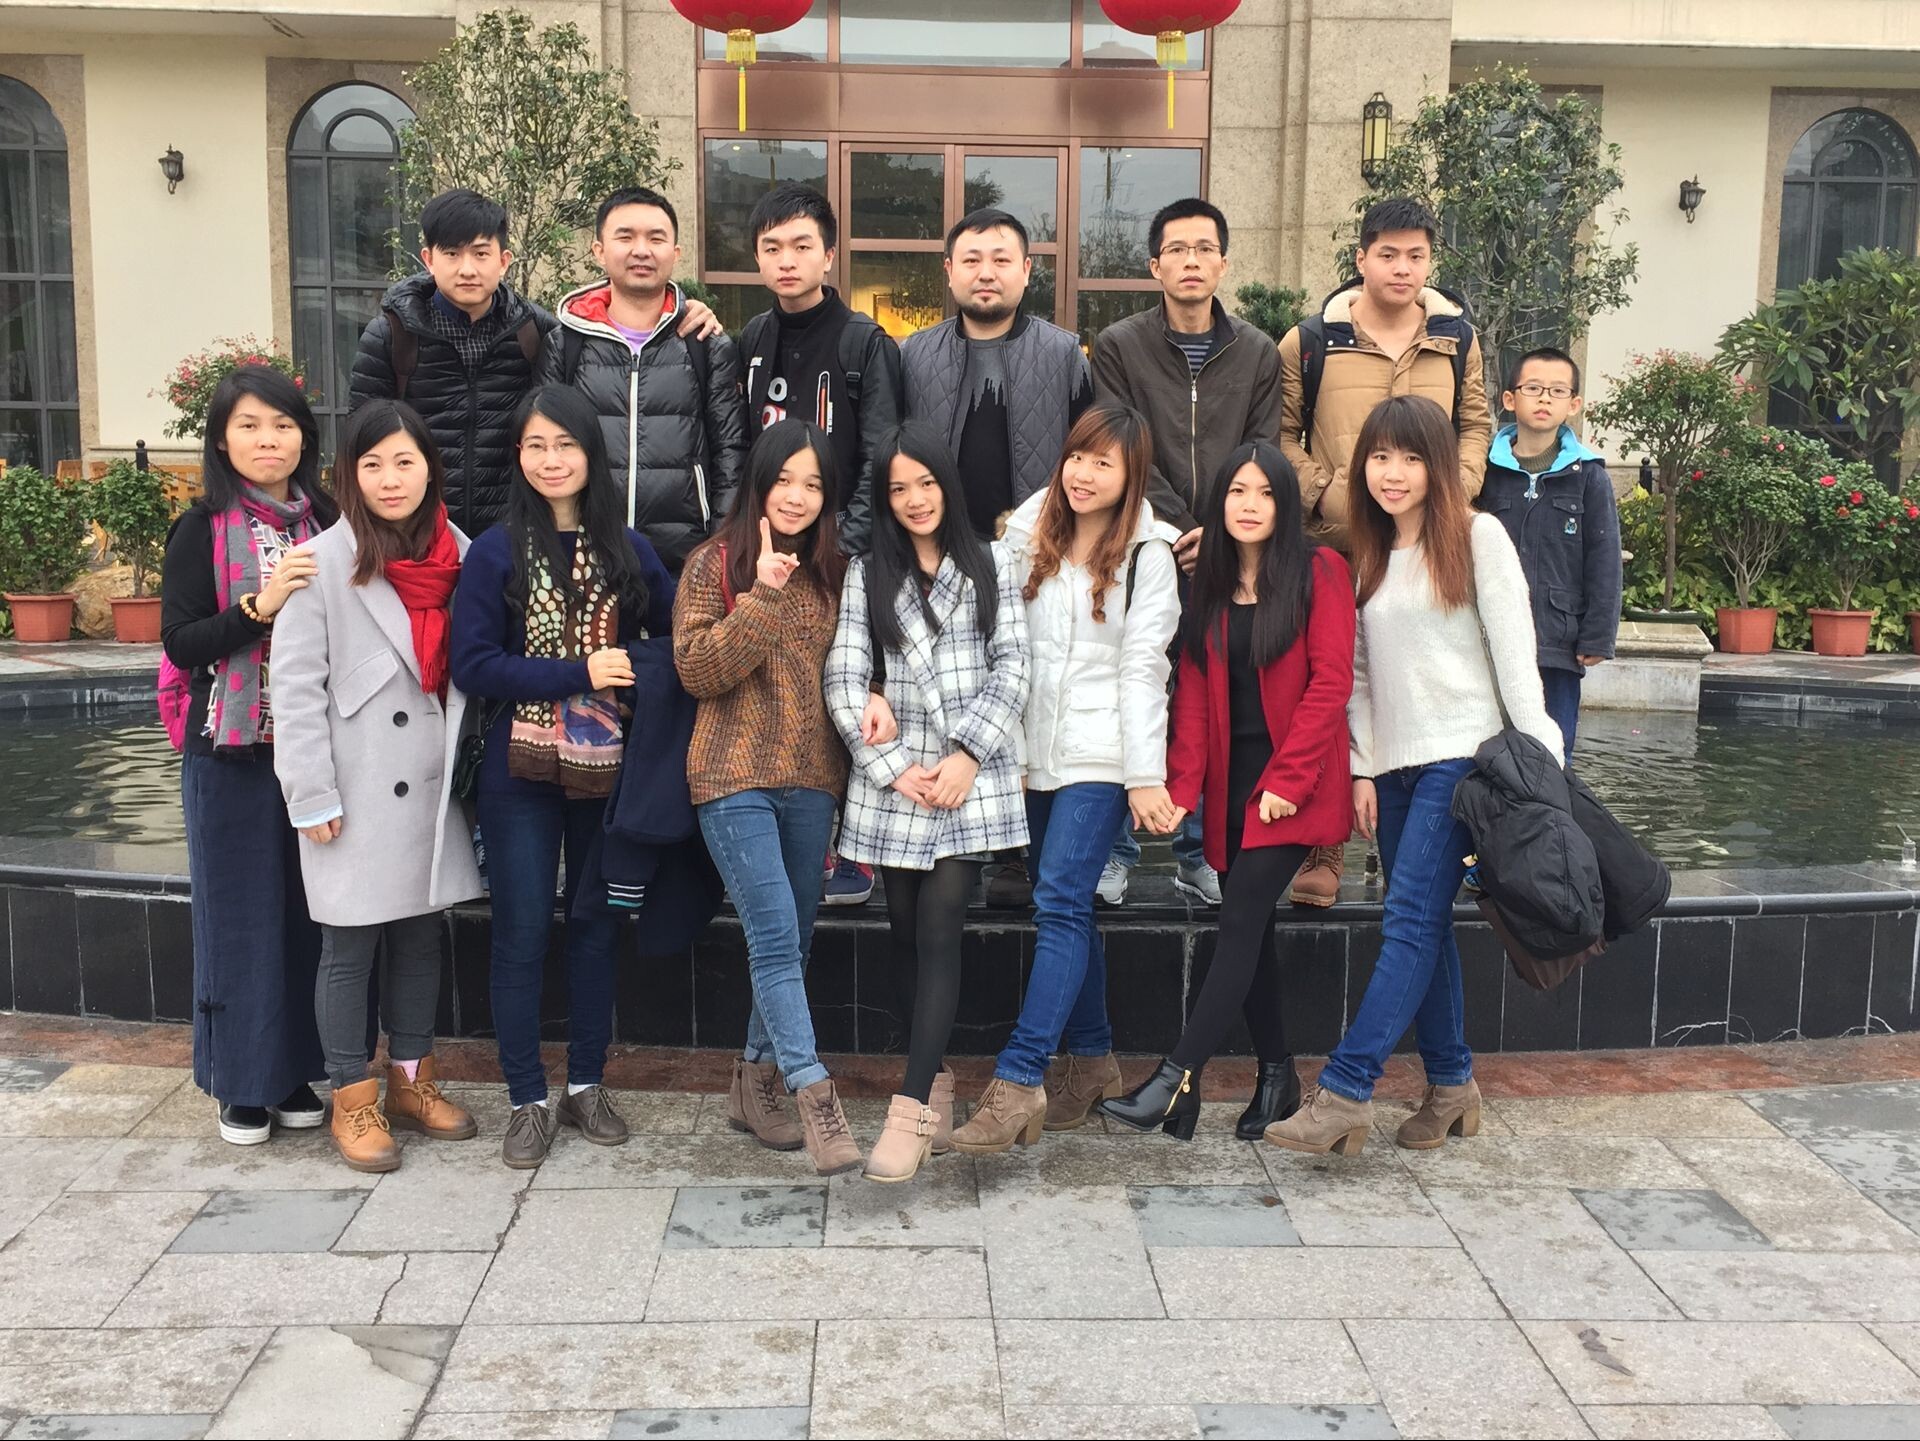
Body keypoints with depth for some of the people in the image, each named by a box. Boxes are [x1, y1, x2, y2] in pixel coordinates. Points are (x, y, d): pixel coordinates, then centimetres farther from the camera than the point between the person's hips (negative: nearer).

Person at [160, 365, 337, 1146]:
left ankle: (296, 1069, 21)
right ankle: (242, 1081, 16)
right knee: (239, 912, 4)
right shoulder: (202, 531, -3)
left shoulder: (327, 525, 6)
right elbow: (180, 642, -10)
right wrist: (258, 607, -21)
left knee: (309, 912, 8)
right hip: (232, 753, -3)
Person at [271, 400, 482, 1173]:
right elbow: (296, 685, -10)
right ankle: (352, 1101, 17)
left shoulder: (459, 556, 4)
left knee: (421, 933, 14)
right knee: (349, 947, 4)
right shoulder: (325, 561, -9)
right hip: (357, 789, -4)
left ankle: (411, 1081, 28)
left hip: (432, 784, 5)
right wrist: (312, 795, -12)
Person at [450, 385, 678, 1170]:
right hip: (521, 774, -2)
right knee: (522, 935, 4)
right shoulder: (496, 551, -4)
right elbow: (472, 664, -10)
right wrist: (577, 675, -16)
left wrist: (626, 668, -18)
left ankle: (586, 1084, 26)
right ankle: (528, 1099, 16)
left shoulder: (627, 549, 3)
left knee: (596, 927, 12)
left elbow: (678, 637, 3)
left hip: (606, 770, 3)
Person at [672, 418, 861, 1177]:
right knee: (775, 936, -12)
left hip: (812, 777, 5)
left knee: (792, 940, 11)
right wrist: (764, 596, -18)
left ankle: (755, 1084, 26)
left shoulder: (834, 569, 10)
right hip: (736, 778, -5)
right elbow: (697, 671, -10)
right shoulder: (715, 563, -2)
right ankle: (815, 1095, -9)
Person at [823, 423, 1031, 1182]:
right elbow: (844, 680, 1)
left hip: (970, 778, -2)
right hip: (893, 781, 2)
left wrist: (966, 754, -10)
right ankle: (937, 1089, 21)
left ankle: (911, 1112, -10)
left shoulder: (991, 566, 8)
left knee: (939, 935, -9)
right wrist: (893, 769, -8)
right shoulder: (867, 574, 10)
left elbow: (1011, 670, 2)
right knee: (906, 937, 7)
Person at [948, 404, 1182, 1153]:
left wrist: (1146, 775, -13)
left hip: (1100, 755, -5)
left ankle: (1018, 1079, -14)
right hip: (1034, 750, 5)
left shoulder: (1147, 555, -2)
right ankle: (1092, 1056, 24)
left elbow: (1142, 668, -7)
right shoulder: (1027, 537, 10)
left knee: (1059, 903, -12)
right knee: (1067, 905, 11)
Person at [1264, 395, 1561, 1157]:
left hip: (1461, 755, -6)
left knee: (1411, 920, -11)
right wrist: (1362, 768, 7)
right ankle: (1451, 1086, 17)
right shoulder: (1368, 556, 15)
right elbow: (1359, 673, 14)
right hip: (1393, 763, 6)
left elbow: (1513, 650, -6)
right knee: (1425, 926, 8)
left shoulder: (1477, 536, -1)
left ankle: (1344, 1091, -15)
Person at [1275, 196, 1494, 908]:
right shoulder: (1312, 340, -1)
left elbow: (1476, 423, 17)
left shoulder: (1457, 337, 8)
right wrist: (1325, 493, -9)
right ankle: (1321, 853, 10)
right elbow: (1280, 432, 4)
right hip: (1333, 546, -2)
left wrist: (1455, 491, 1)